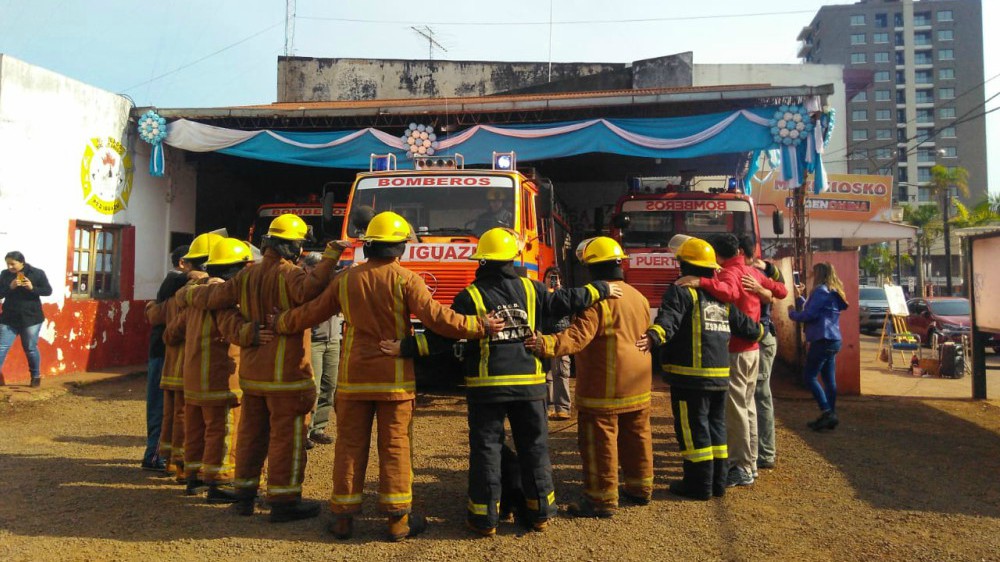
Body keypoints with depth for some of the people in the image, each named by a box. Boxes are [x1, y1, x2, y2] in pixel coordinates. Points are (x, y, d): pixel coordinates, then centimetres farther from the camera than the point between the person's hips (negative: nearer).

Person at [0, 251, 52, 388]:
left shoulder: (37, 273, -5)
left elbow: (48, 291, -5)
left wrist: (32, 288, -21)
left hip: (31, 318, -2)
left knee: (30, 349, 7)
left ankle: (36, 376, 25)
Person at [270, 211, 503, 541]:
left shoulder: (345, 279, 2)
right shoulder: (405, 279, -10)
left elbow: (311, 313, 9)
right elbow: (437, 318, -18)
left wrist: (280, 324, 27)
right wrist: (480, 326, -10)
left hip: (353, 378, 3)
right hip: (394, 378, -3)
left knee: (350, 446, 11)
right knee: (395, 447, 5)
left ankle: (343, 517, 18)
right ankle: (398, 520, 11)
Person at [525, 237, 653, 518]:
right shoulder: (638, 296, 11)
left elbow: (579, 336, -28)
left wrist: (547, 344, -37)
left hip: (605, 388, -9)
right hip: (639, 387, 9)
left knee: (599, 443, -1)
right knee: (637, 436, 18)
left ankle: (602, 500, 5)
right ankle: (640, 488, 30)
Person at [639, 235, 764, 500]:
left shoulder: (681, 290, -9)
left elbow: (669, 318, -28)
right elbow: (743, 324, 18)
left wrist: (654, 335, -46)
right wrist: (760, 330, 40)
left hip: (690, 375, -7)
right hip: (720, 375, 8)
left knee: (693, 428, 0)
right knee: (716, 425, 16)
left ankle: (699, 484, 6)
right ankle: (718, 481, 23)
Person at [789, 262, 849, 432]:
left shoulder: (821, 291, -12)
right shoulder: (832, 292, 19)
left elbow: (808, 315, -17)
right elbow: (810, 311, 21)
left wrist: (791, 313, -1)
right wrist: (799, 297, 18)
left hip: (823, 340, -10)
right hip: (832, 340, 10)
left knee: (809, 376, -6)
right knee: (829, 379, 9)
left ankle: (826, 412, -12)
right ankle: (830, 415, 11)